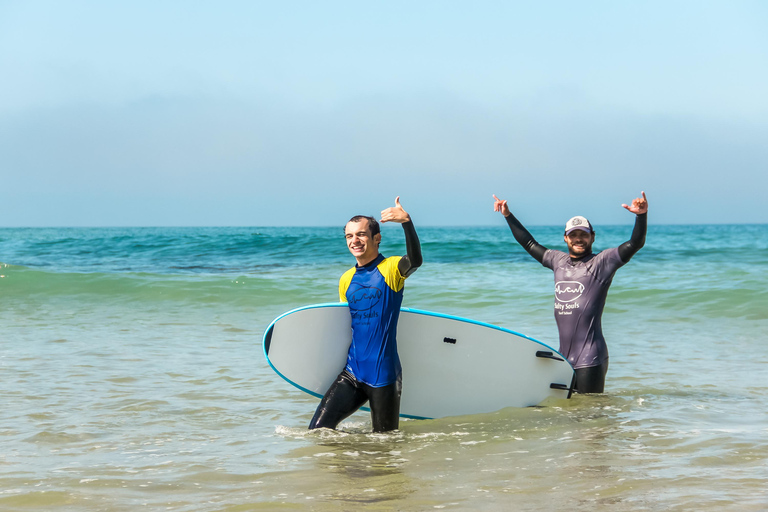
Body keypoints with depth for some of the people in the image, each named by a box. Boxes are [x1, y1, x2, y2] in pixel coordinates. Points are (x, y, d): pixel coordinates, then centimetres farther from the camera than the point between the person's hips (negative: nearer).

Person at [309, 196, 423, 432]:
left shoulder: (391, 269, -5)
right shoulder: (346, 280, 12)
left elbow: (415, 260, -29)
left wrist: (407, 221, -44)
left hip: (383, 374, -5)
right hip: (351, 372, 5)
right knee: (318, 430, -6)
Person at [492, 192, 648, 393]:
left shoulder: (602, 263, -1)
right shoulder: (558, 261, 16)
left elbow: (635, 243, -11)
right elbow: (530, 244, 29)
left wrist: (641, 216, -27)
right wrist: (508, 216, 30)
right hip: (563, 358, 6)